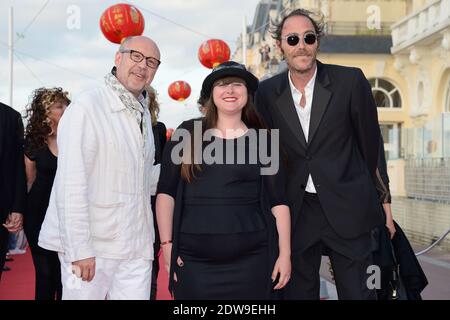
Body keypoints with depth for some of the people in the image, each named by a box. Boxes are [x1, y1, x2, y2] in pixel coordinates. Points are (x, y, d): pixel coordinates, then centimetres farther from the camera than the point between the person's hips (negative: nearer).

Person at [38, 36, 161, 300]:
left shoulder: (143, 114, 16)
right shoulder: (87, 107, -9)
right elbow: (71, 185, -16)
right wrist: (80, 248, -19)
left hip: (137, 248, 7)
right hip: (91, 248, -6)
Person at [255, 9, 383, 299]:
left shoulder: (350, 81, -7)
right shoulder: (267, 92, 0)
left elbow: (369, 139, 4)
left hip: (346, 209, -2)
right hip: (296, 211, 2)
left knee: (358, 291, 5)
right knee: (298, 291, 12)